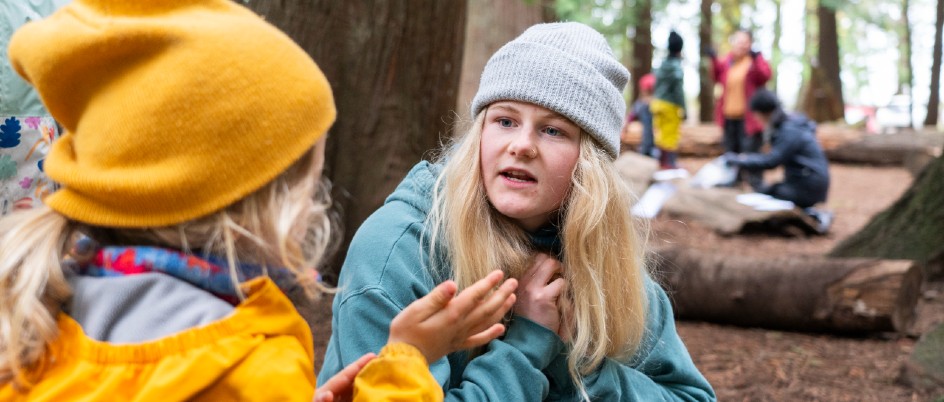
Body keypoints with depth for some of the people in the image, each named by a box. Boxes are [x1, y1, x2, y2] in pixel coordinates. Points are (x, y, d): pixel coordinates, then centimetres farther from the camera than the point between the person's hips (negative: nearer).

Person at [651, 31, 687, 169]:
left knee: (661, 133, 14)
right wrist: (683, 109, -14)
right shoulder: (676, 67, -16)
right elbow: (678, 89, -18)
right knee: (672, 135, -1)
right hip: (671, 105, -7)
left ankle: (662, 161, 20)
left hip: (657, 102, 7)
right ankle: (670, 162, 1)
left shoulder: (662, 65, 6)